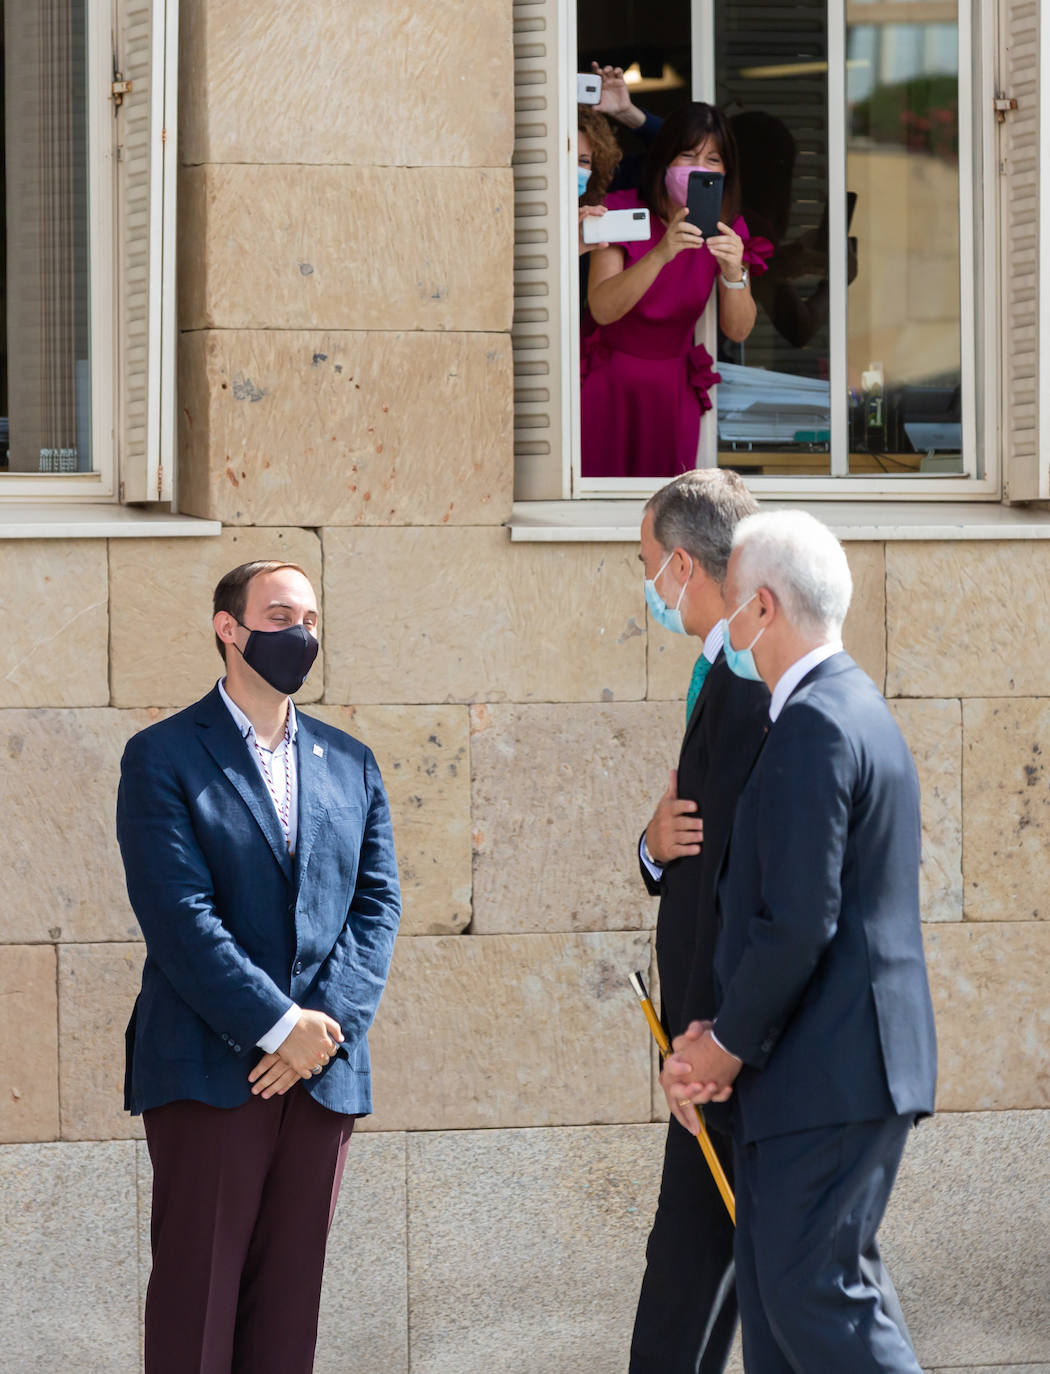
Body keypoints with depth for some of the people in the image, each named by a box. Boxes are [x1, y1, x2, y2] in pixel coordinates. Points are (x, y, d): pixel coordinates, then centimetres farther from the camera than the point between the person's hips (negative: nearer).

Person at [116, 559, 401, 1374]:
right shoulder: (164, 758, -1)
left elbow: (378, 905, 8)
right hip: (208, 1071, -4)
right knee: (197, 1295, -3)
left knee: (290, 1295, 5)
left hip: (322, 1071, 5)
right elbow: (179, 914, -10)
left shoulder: (349, 765, 15)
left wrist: (329, 1023, -8)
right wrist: (279, 1027, -15)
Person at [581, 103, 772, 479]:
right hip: (607, 381, -3)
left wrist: (734, 271, -31)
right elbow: (601, 309, -24)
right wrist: (661, 253, -37)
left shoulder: (728, 230, 0)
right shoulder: (622, 211, -10)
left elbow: (738, 330, -10)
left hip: (671, 391, 3)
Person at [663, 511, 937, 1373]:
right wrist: (727, 1034, 9)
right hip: (832, 1070, 10)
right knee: (776, 1288, 12)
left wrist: (730, 1043, -7)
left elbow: (798, 924, -21)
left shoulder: (812, 730, -17)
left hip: (828, 1074, -10)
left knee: (818, 1291, -9)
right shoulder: (856, 710, 17)